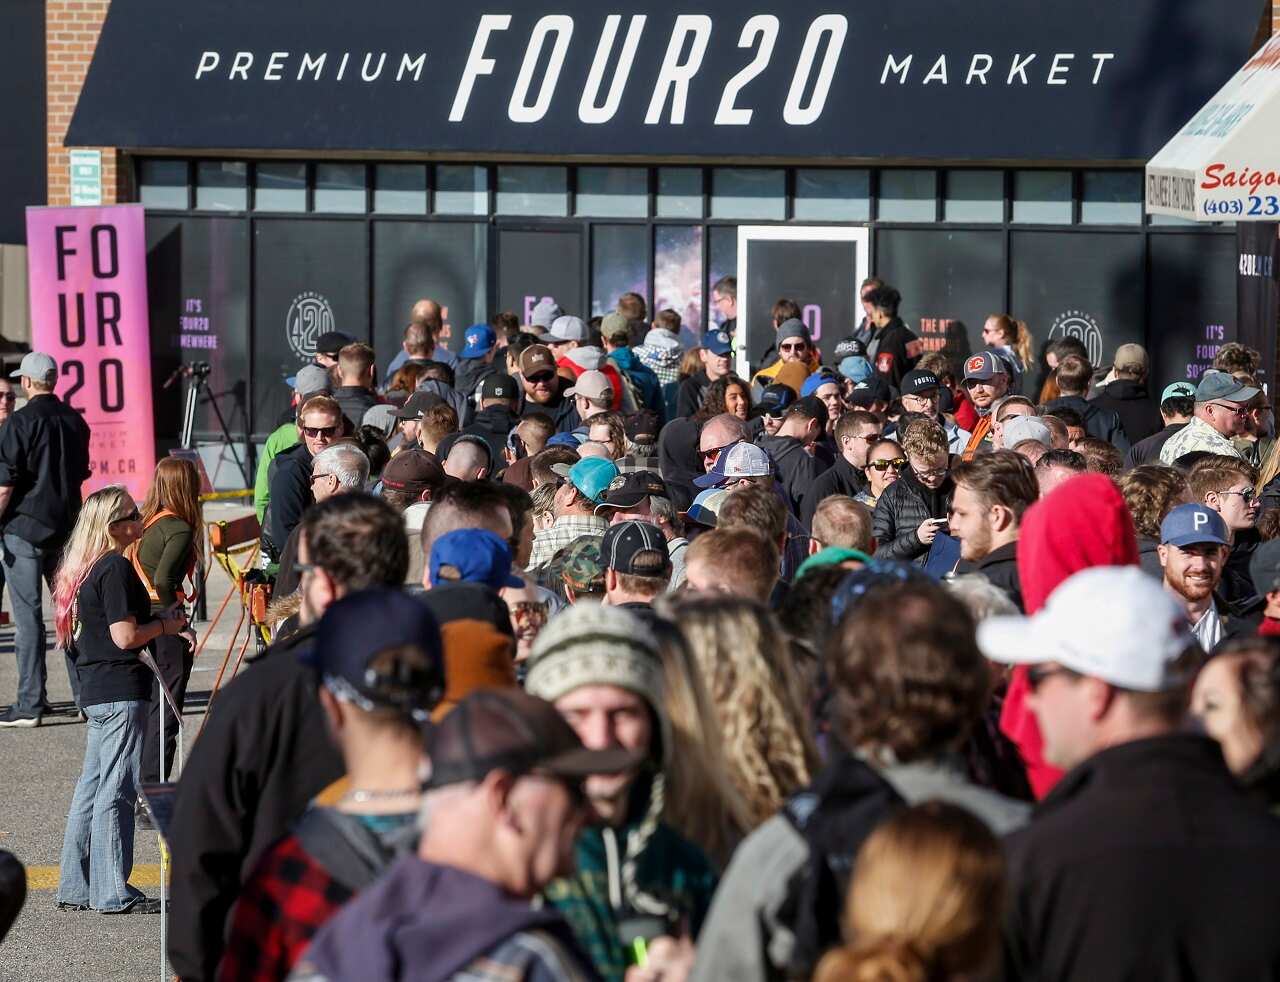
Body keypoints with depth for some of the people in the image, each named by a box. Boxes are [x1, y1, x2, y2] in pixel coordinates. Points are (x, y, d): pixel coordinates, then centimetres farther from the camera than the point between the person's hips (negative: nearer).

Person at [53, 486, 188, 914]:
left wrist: (162, 626, 15)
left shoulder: (84, 569, 13)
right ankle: (113, 893, -2)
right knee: (117, 791, -5)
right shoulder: (116, 569, -16)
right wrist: (167, 625, -6)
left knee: (92, 786, 14)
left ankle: (75, 887, 19)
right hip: (121, 691, -10)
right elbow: (125, 636, -21)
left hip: (95, 691, 10)